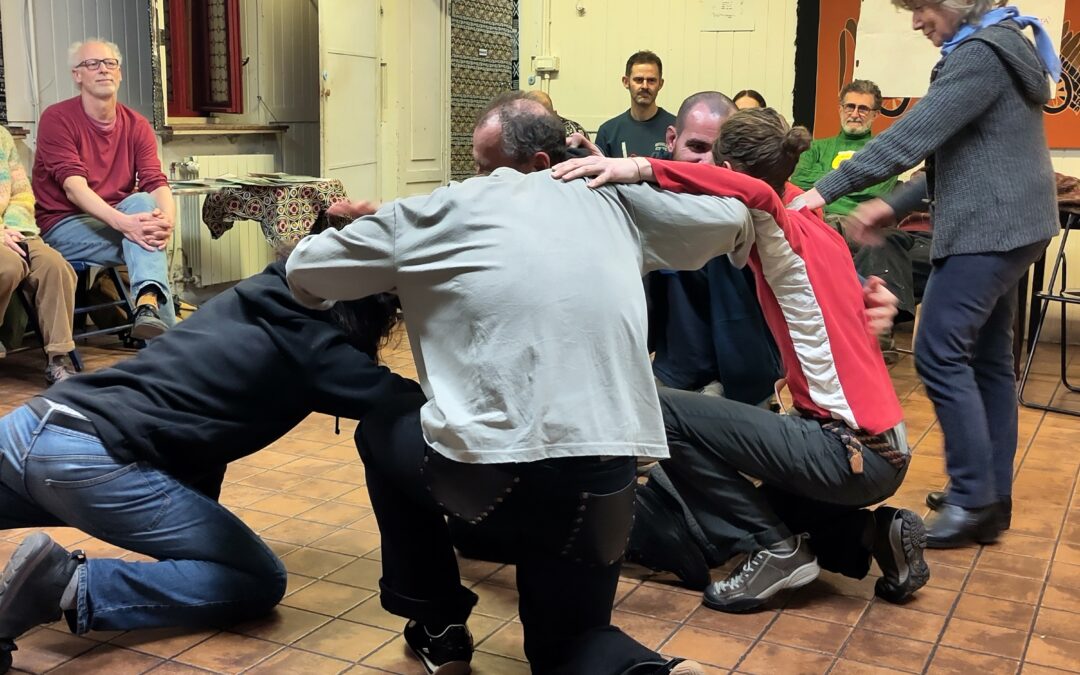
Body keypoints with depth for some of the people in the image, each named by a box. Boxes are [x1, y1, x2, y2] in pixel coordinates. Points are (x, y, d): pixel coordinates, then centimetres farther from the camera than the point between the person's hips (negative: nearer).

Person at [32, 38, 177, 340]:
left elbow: (156, 184, -6)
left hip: (118, 223, 4)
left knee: (142, 201, -28)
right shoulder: (57, 119, -7)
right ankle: (164, 331, -37)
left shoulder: (136, 125, 5)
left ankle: (148, 305, -50)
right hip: (64, 228, -4)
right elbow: (74, 187, -21)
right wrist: (123, 222, -37)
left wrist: (167, 219, -31)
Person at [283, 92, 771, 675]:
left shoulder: (441, 211, 7)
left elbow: (302, 270, 18)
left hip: (492, 468, -4)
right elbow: (733, 220, 28)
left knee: (382, 436, 30)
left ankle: (438, 627, 32)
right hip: (607, 473, 4)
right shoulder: (613, 201, 15)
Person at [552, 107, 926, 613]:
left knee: (662, 412, -12)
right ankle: (871, 533, 13)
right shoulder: (813, 230, 11)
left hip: (853, 452, -9)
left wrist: (640, 169, -38)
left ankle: (775, 549, -4)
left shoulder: (785, 233, -14)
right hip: (878, 447, 9)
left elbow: (756, 195, -34)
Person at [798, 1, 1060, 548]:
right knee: (987, 357, 11)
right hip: (1006, 224, 11)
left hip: (988, 227, -11)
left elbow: (914, 135, -23)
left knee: (939, 354, -11)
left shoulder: (979, 54, -15)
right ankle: (992, 494, 17)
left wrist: (827, 190, -23)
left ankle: (973, 500, -5)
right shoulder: (1001, 46, 18)